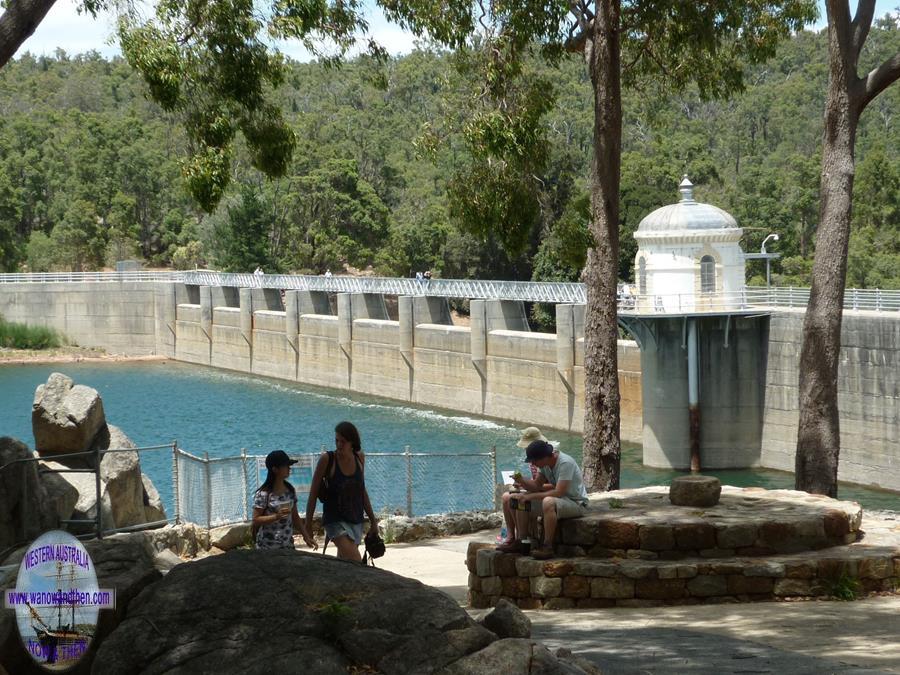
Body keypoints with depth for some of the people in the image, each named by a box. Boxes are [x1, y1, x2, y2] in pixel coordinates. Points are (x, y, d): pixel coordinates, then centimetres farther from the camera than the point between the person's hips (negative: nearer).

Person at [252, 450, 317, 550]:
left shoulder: (290, 490, 6)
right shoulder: (263, 494, -13)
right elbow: (256, 520, -12)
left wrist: (306, 537, 10)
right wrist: (276, 516, -23)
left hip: (287, 544, 5)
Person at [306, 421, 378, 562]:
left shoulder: (359, 457, 3)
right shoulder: (327, 459, -12)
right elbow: (313, 494, -6)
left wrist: (373, 519, 17)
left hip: (356, 520, 5)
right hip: (335, 519, -5)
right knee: (356, 565, -22)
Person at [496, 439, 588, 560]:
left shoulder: (565, 463, -24)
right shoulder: (546, 464, 2)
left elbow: (558, 493, -30)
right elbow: (537, 486, 8)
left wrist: (530, 496, -27)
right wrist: (523, 482, -14)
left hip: (577, 503, -9)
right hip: (561, 500, 9)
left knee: (548, 502, -39)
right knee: (521, 501, 2)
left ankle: (547, 547, -31)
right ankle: (519, 542, 2)